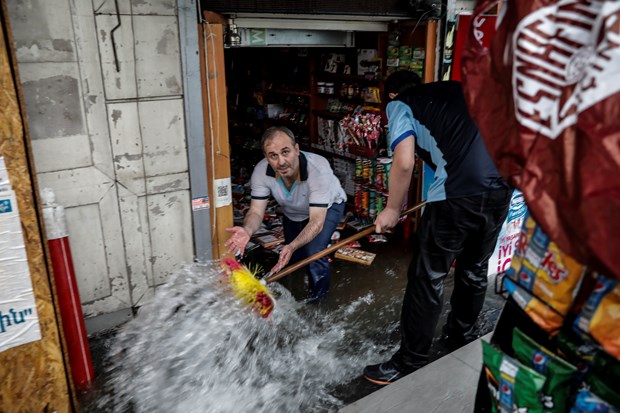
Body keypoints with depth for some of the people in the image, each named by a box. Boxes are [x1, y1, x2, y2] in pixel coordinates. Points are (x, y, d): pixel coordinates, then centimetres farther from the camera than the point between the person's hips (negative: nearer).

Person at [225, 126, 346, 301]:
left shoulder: (319, 169, -42)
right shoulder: (261, 171, -30)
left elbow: (317, 221, -42)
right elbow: (256, 211, -25)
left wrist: (292, 247, -58)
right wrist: (247, 230, -48)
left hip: (328, 207, -4)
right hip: (293, 213, 4)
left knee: (313, 253, -22)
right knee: (292, 259, 13)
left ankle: (318, 299, 8)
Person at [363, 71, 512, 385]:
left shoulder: (400, 104, 7)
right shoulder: (457, 88, 25)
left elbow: (404, 162, -7)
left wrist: (392, 210, 5)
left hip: (457, 196, -7)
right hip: (501, 189, 7)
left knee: (427, 279, 6)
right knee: (474, 270, 24)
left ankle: (409, 364, 19)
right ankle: (462, 336, 44)